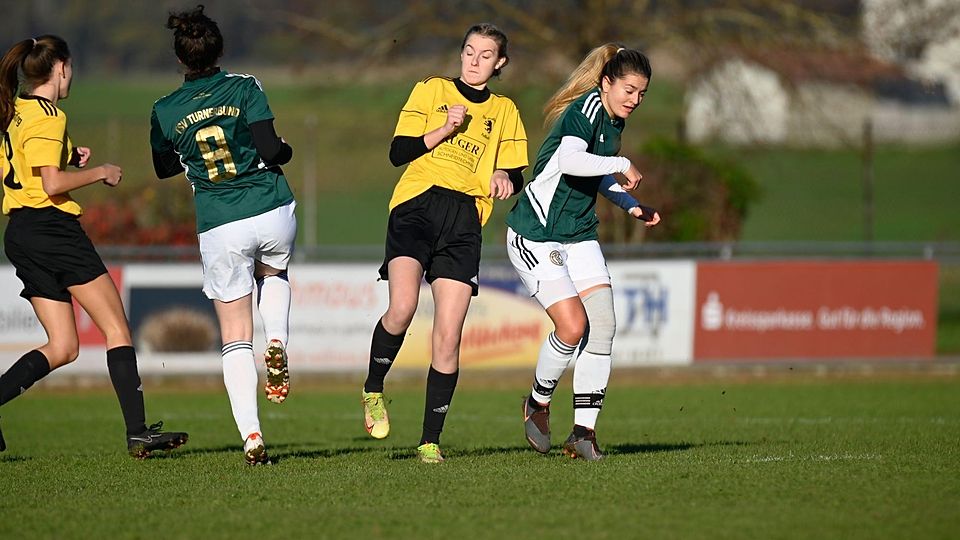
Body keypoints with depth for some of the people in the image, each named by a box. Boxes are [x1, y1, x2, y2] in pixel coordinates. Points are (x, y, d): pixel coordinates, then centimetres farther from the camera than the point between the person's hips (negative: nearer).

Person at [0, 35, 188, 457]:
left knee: (62, 348, 8)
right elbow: (52, 184, -19)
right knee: (117, 329, -4)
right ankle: (137, 433, -8)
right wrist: (100, 173, -6)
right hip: (52, 228, -9)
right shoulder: (47, 115, -12)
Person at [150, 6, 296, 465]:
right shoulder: (243, 88, -4)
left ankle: (251, 435, -4)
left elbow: (163, 169, 17)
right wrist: (285, 150, 10)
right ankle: (277, 344, 8)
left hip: (219, 229, 0)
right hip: (273, 212, 0)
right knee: (273, 273, 36)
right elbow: (270, 150, -11)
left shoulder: (165, 111, 2)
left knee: (235, 337, 8)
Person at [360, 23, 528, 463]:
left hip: (463, 221, 2)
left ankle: (431, 439, 3)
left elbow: (515, 176, 18)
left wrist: (504, 176, -5)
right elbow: (398, 153, 6)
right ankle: (373, 389, 2)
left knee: (448, 335, -6)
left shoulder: (504, 112, 20)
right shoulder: (431, 91, 13)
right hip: (417, 204, -2)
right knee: (402, 307, -25)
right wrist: (444, 130, -7)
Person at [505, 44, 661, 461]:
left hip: (579, 235, 8)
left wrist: (632, 206, 14)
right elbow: (569, 161, -38)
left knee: (603, 324, -6)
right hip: (535, 235, -8)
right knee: (573, 326, -16)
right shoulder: (584, 110, -18)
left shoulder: (613, 121, 9)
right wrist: (622, 165, -29)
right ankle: (537, 404, 12)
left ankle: (583, 432, -1)